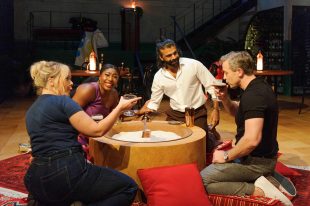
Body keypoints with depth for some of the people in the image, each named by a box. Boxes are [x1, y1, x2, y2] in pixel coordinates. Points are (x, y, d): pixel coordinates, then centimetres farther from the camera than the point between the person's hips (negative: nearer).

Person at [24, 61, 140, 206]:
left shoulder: (31, 111, 17)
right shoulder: (62, 101, -8)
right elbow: (97, 130, -8)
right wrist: (120, 108, 0)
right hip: (66, 173, -8)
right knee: (128, 187, 0)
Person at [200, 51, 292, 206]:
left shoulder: (253, 95, -25)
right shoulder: (257, 87, 7)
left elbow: (252, 140, -34)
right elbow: (237, 112, 22)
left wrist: (227, 156, -19)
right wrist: (224, 98, 2)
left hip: (257, 161, -10)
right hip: (262, 156, 10)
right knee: (212, 168, 28)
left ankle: (257, 190, -14)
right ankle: (266, 177, 12)